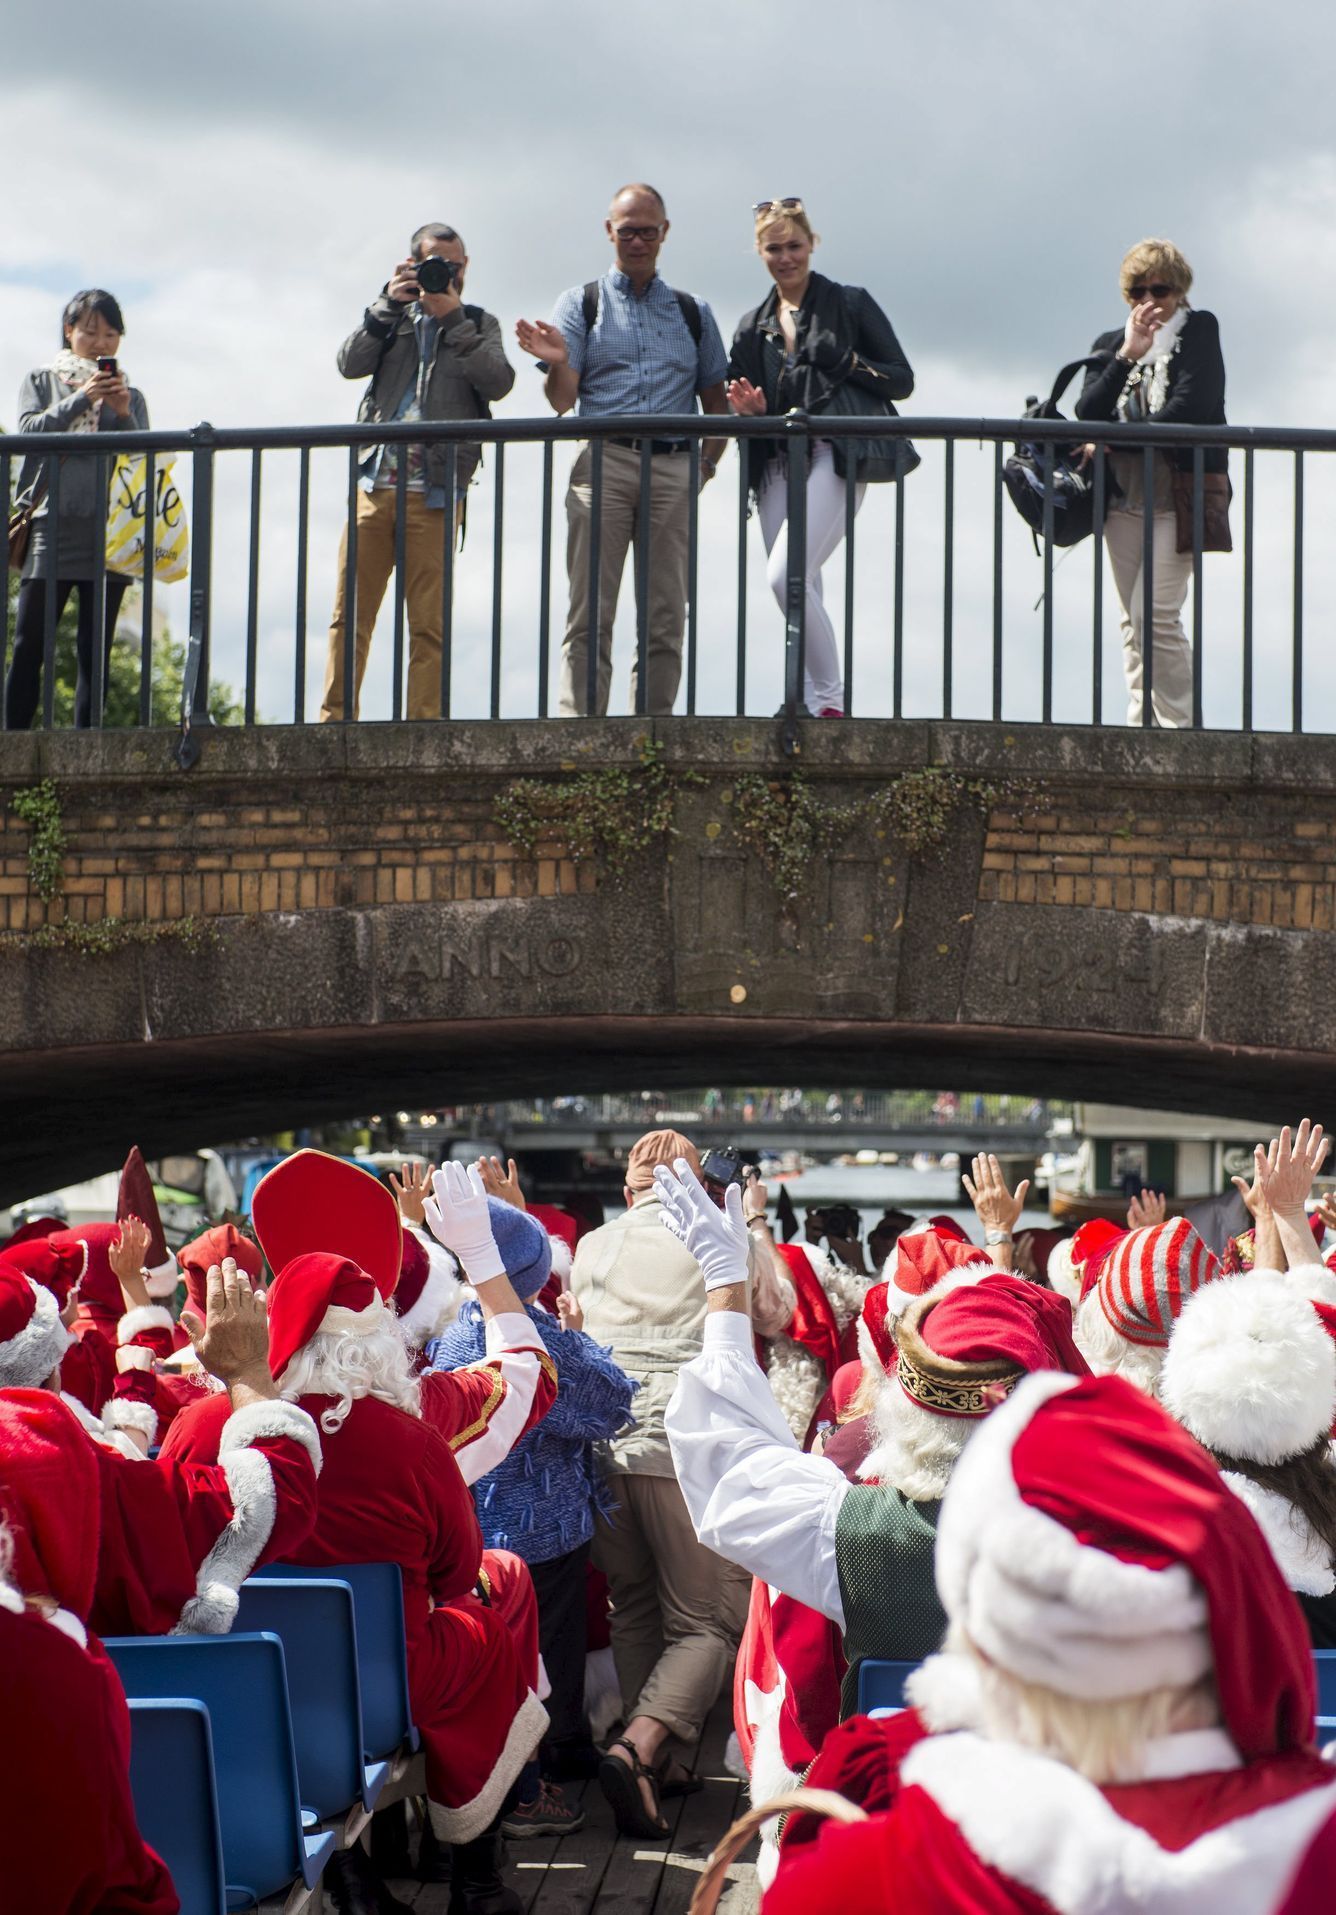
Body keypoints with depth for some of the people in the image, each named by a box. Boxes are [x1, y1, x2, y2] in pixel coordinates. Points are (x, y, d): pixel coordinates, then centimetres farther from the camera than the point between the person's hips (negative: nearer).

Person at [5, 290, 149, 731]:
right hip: (51, 527, -1)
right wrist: (79, 400, -11)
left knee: (95, 653, -1)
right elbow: (29, 430, -3)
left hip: (108, 530, 1)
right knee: (29, 645, -5)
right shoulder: (42, 381, 14)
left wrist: (123, 414, -8)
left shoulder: (129, 395, 16)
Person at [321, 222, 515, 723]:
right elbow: (351, 363, 1)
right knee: (349, 614, 0)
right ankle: (334, 719, 4)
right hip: (374, 484, 2)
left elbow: (498, 382, -4)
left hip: (434, 493, -2)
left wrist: (454, 320, -8)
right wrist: (388, 304, -7)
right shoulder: (392, 318, 18)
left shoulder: (479, 325, 14)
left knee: (429, 622, -5)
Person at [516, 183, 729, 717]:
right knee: (591, 613, -9)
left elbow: (715, 400, 19)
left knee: (666, 617, -1)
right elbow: (562, 400, 3)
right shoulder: (581, 303, 13)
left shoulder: (693, 313, 19)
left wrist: (709, 461, 1)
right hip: (603, 461, -2)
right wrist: (557, 362, -19)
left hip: (673, 470, 2)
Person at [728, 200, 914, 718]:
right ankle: (812, 707, 5)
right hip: (777, 465, 6)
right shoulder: (753, 327, 19)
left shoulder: (850, 304, 6)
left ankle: (832, 699, -10)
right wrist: (750, 410, 0)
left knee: (787, 577, -21)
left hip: (835, 457, -6)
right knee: (801, 590, 1)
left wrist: (849, 363, -11)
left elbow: (902, 380, 3)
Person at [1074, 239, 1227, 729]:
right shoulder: (1111, 343, 12)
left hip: (1180, 495, -5)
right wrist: (1126, 356, -15)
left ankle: (1180, 729, -8)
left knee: (1155, 615, -15)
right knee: (1133, 620, 6)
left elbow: (1187, 411, -12)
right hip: (1123, 500, 5)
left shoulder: (1199, 332, 0)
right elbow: (1087, 413, -3)